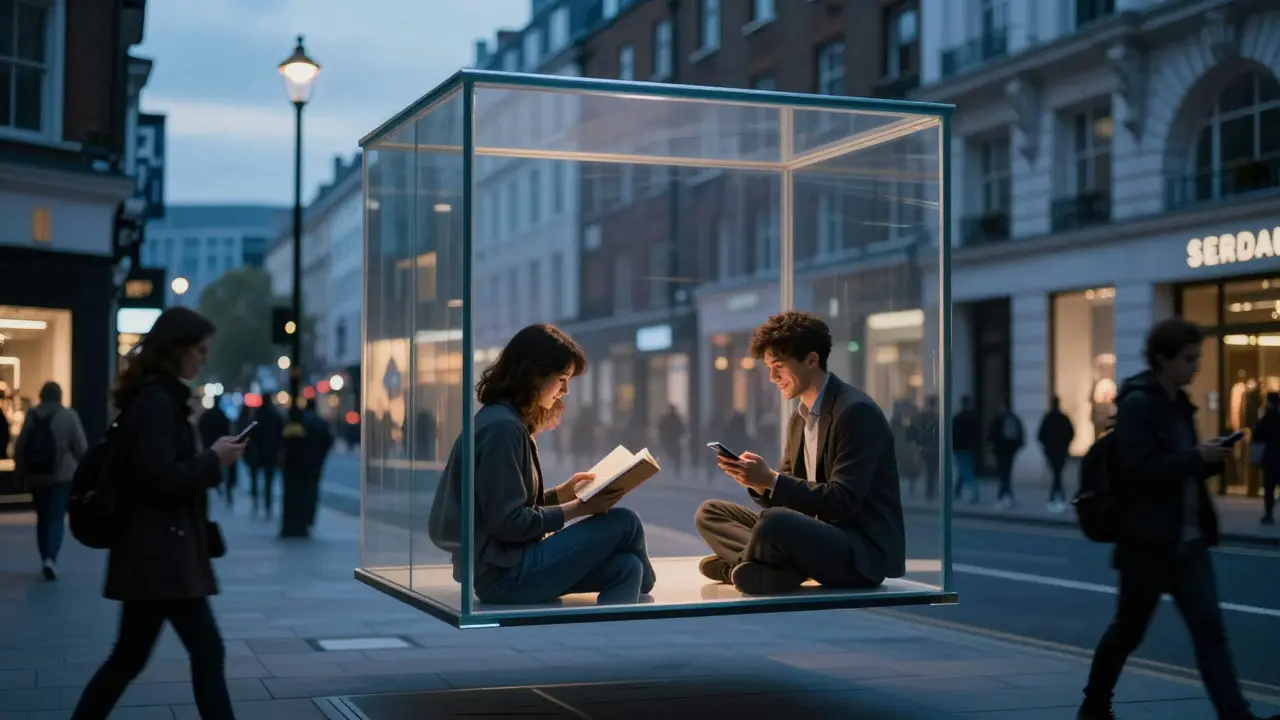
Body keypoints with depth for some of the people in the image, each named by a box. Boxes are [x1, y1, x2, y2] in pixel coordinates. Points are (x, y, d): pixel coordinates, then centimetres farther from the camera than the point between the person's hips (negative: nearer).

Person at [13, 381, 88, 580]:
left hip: (36, 476, 3)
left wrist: (22, 472, 16)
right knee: (57, 518, -3)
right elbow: (81, 447, -5)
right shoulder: (68, 415, -4)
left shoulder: (31, 415, 3)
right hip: (62, 475, -3)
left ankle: (45, 559, 19)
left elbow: (20, 447, 5)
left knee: (43, 518, 15)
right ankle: (50, 558, -19)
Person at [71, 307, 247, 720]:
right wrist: (213, 460, -11)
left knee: (129, 657, 14)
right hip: (161, 550, -10)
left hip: (157, 549, 10)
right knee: (207, 652, -6)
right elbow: (161, 476, -22)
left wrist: (208, 458, 11)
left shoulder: (156, 397, 17)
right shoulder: (156, 400, -15)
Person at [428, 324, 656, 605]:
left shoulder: (508, 422, 14)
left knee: (625, 568, -4)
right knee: (624, 524, -8)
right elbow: (508, 523, -21)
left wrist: (564, 492, 7)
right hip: (505, 573, -10)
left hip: (511, 563, 10)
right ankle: (641, 594, 19)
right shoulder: (502, 427, -18)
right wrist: (578, 508, -15)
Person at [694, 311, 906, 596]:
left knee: (774, 522, -37)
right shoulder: (800, 418, 14)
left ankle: (739, 565, -8)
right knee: (709, 513, 6)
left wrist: (771, 480, -23)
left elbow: (843, 502, -21)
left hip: (864, 550, -10)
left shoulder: (856, 412, -14)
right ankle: (780, 569, -18)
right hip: (821, 532, 10)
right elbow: (785, 496, 13)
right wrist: (756, 480, -9)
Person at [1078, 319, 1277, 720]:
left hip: (1189, 540, 7)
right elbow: (1138, 469, -22)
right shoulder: (1137, 403, -12)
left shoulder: (1179, 404, 13)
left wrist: (1211, 459, 1)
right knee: (1128, 629, 8)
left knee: (1210, 631, -1)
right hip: (1149, 541, -7)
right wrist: (1197, 456, -22)